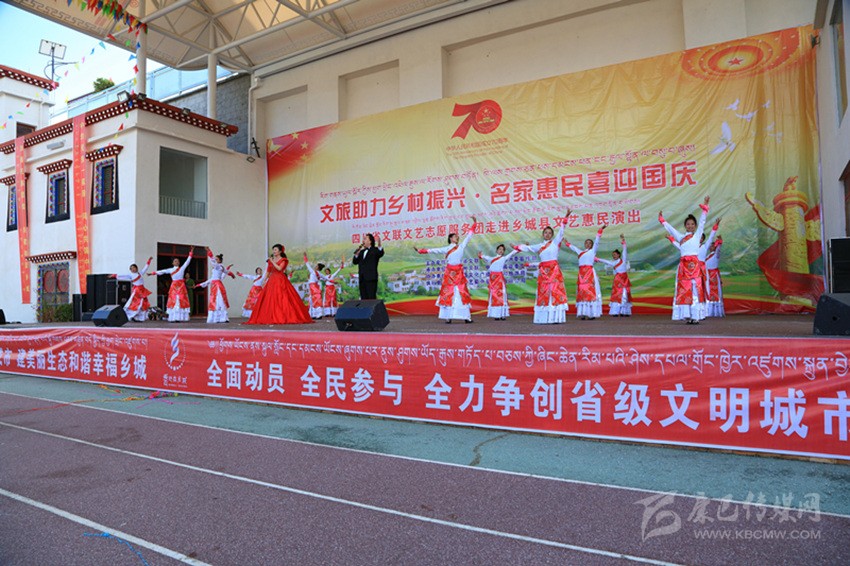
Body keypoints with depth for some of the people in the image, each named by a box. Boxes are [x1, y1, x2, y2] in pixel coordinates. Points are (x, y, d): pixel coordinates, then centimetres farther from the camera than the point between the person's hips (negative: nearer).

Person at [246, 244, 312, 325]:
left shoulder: (283, 260, 2)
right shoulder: (270, 260, 16)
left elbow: (279, 268, -15)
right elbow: (268, 272, 16)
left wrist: (272, 262, -8)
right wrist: (264, 281, 10)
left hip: (281, 281, -5)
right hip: (271, 281, 5)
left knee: (282, 299, -12)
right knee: (269, 300, -3)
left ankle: (287, 317, -10)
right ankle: (272, 318, 0)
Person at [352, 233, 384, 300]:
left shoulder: (375, 250, 4)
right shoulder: (362, 251, 23)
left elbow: (381, 254, -19)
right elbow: (355, 262, 17)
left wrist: (379, 245, -40)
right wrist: (356, 254, -3)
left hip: (371, 279, -6)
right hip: (362, 279, 6)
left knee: (372, 298, -10)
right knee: (364, 299, 4)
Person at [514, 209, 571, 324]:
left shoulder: (555, 242, 8)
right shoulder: (539, 246, 17)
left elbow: (561, 230, 1)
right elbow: (527, 248, 27)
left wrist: (566, 217, -5)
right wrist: (516, 247, 30)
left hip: (554, 270, -3)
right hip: (543, 271, 3)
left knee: (555, 291, -9)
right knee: (543, 293, -1)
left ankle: (556, 317, -13)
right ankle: (544, 318, 0)